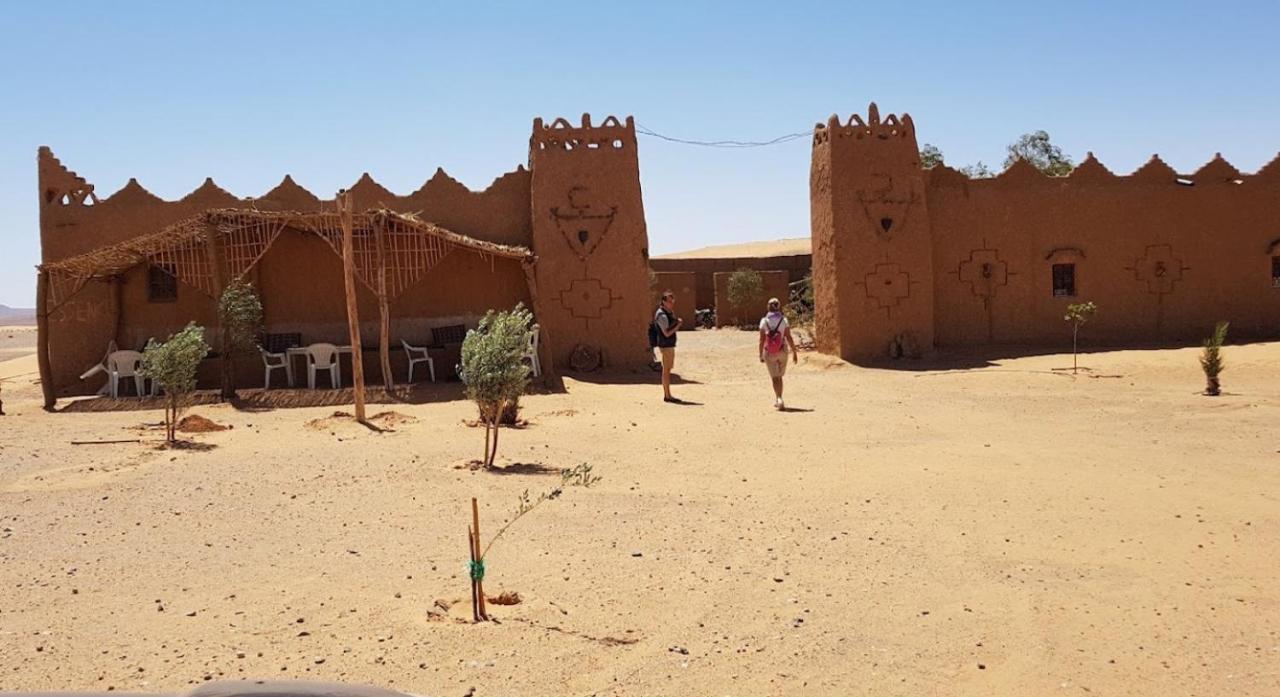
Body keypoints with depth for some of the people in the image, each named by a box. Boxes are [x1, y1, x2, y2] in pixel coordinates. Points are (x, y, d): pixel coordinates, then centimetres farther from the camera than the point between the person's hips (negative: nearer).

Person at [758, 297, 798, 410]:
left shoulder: (764, 321, -7)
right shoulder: (784, 320, -7)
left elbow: (762, 340, -8)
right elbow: (789, 338, -9)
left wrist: (761, 354, 1)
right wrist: (794, 352, 0)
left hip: (769, 353, -1)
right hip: (782, 352, 1)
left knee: (775, 377, 3)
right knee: (779, 376, 19)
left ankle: (779, 399, -17)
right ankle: (777, 400, 26)